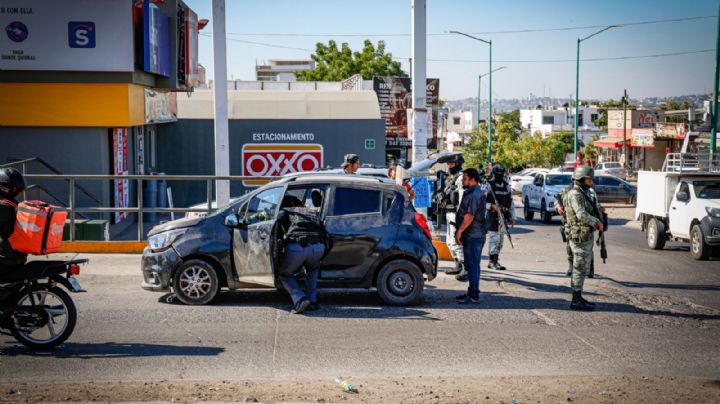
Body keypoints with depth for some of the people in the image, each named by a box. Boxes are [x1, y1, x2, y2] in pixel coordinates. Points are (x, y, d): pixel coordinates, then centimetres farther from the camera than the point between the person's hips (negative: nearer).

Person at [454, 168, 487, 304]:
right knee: (472, 265, 16)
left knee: (472, 265, -7)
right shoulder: (478, 192, 17)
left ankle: (473, 295, -4)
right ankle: (472, 293, 23)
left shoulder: (474, 194, -17)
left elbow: (470, 215, -25)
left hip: (473, 236, -11)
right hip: (476, 235, 11)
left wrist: (460, 230, -22)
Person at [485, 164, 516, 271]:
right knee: (494, 238, -11)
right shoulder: (488, 185, -4)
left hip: (504, 217, 7)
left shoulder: (507, 186, 15)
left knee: (500, 240, 10)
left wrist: (512, 217, 14)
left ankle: (494, 261, 19)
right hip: (492, 216, -7)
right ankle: (493, 261, -11)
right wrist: (492, 206, -24)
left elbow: (511, 202, 19)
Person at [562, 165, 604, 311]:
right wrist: (597, 222, -15)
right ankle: (576, 301, -3)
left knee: (582, 269, 15)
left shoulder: (582, 194, 17)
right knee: (580, 269, -7)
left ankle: (578, 298, 22)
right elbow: (582, 215, -26)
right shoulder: (575, 194, -16)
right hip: (580, 237, -10)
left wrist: (598, 222, 7)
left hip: (585, 237, 10)